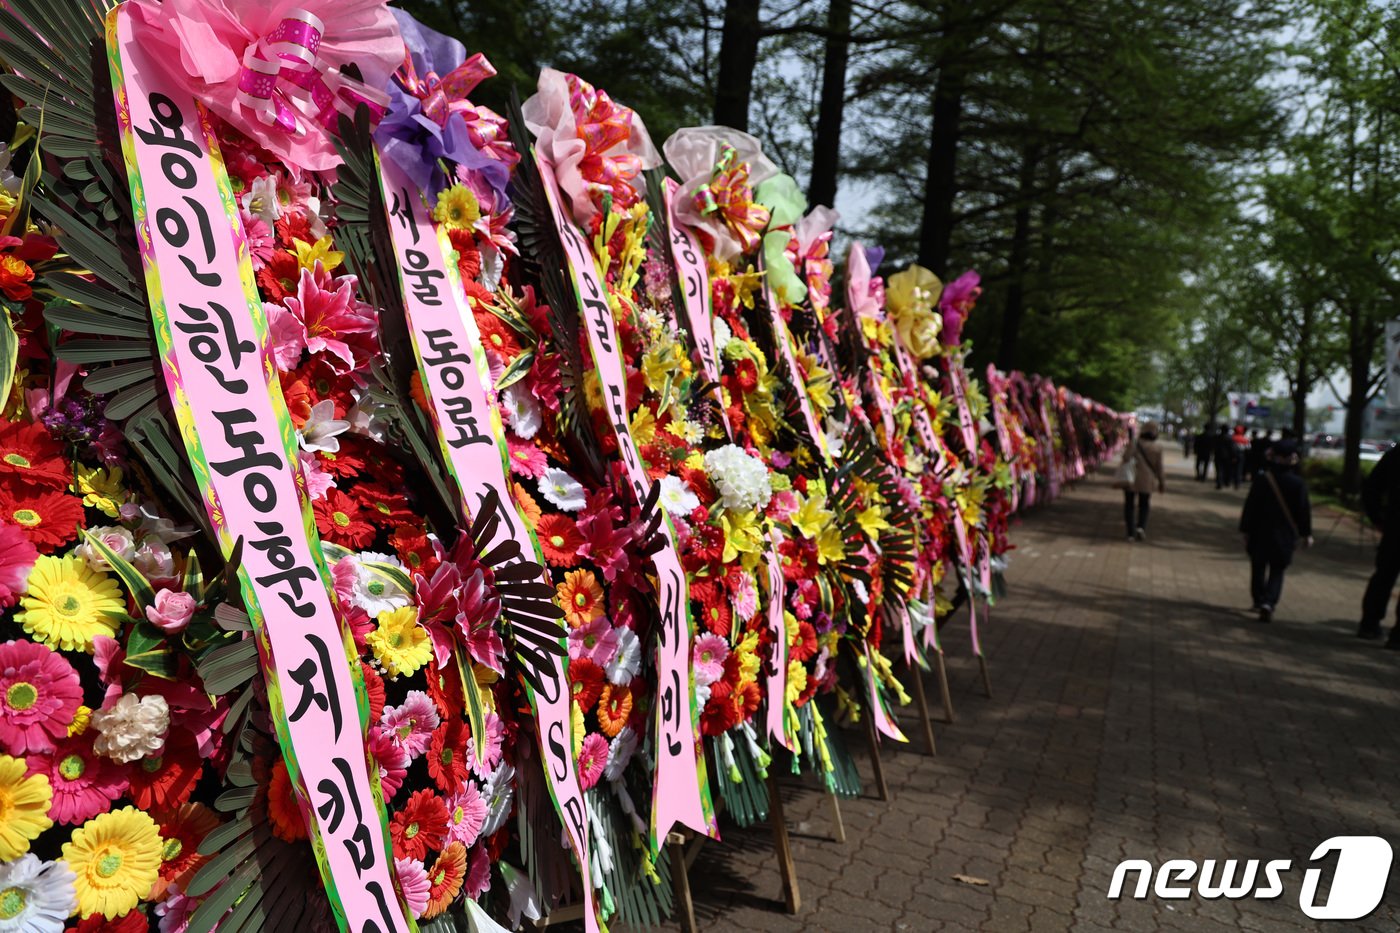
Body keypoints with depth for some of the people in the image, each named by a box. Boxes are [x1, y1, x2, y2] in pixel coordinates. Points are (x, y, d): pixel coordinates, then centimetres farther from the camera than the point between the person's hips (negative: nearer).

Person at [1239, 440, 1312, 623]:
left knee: (1258, 568, 16)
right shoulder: (1298, 483, -8)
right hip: (1285, 536, 0)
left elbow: (1250, 506, -6)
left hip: (1260, 533, 0)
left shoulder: (1262, 479, -8)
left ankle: (1259, 601, 27)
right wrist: (1306, 534, 8)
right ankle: (1268, 603, -12)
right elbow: (1304, 510, -2)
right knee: (1277, 571, 6)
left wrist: (1245, 529, 2)